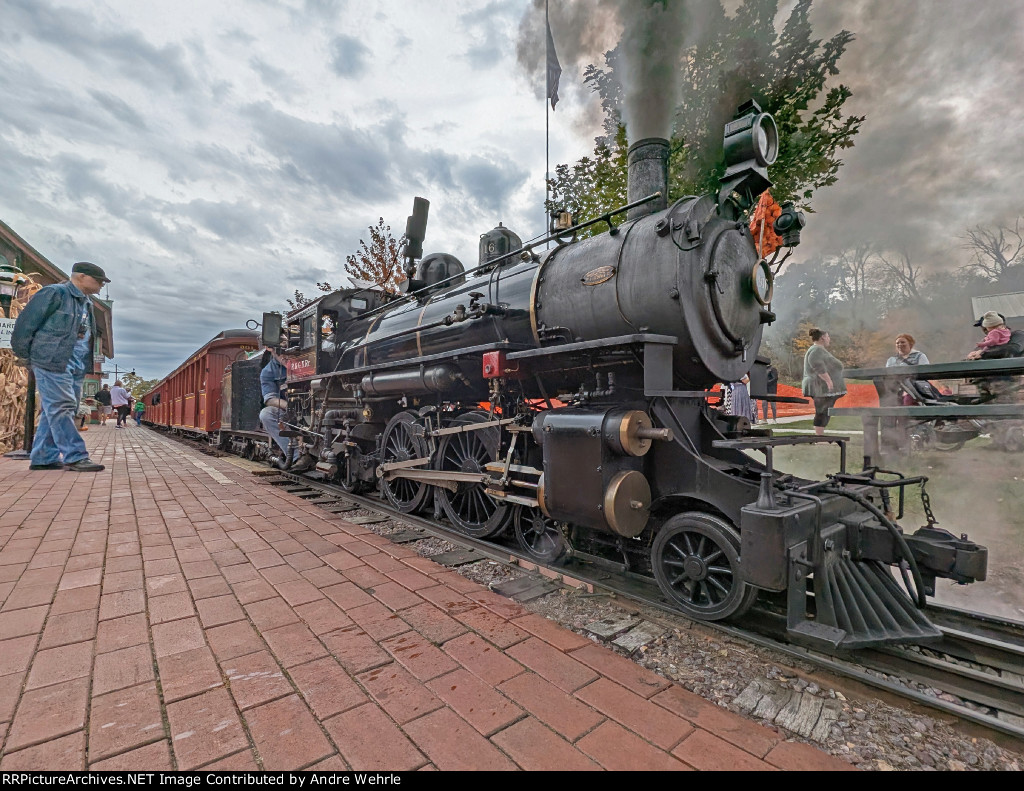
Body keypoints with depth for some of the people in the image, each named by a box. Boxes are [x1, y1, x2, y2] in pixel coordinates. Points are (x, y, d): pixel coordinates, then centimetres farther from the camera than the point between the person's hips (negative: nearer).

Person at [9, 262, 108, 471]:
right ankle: (75, 457, -10)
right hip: (52, 362, -8)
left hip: (76, 368, 8)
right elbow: (26, 321, -7)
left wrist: (86, 362, 14)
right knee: (61, 409, -8)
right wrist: (25, 354, -3)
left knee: (55, 411, 10)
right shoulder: (54, 293, -7)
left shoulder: (87, 303, 18)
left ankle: (43, 458, 16)